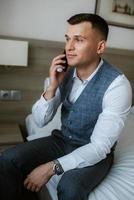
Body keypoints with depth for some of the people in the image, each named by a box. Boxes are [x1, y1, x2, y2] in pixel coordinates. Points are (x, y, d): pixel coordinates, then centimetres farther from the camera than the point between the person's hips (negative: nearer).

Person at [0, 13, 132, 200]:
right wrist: (52, 86, -21)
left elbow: (100, 147, -24)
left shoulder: (117, 85, -23)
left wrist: (52, 167, -28)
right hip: (62, 140, 4)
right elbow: (40, 121, -6)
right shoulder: (65, 72, -8)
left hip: (95, 153, -3)